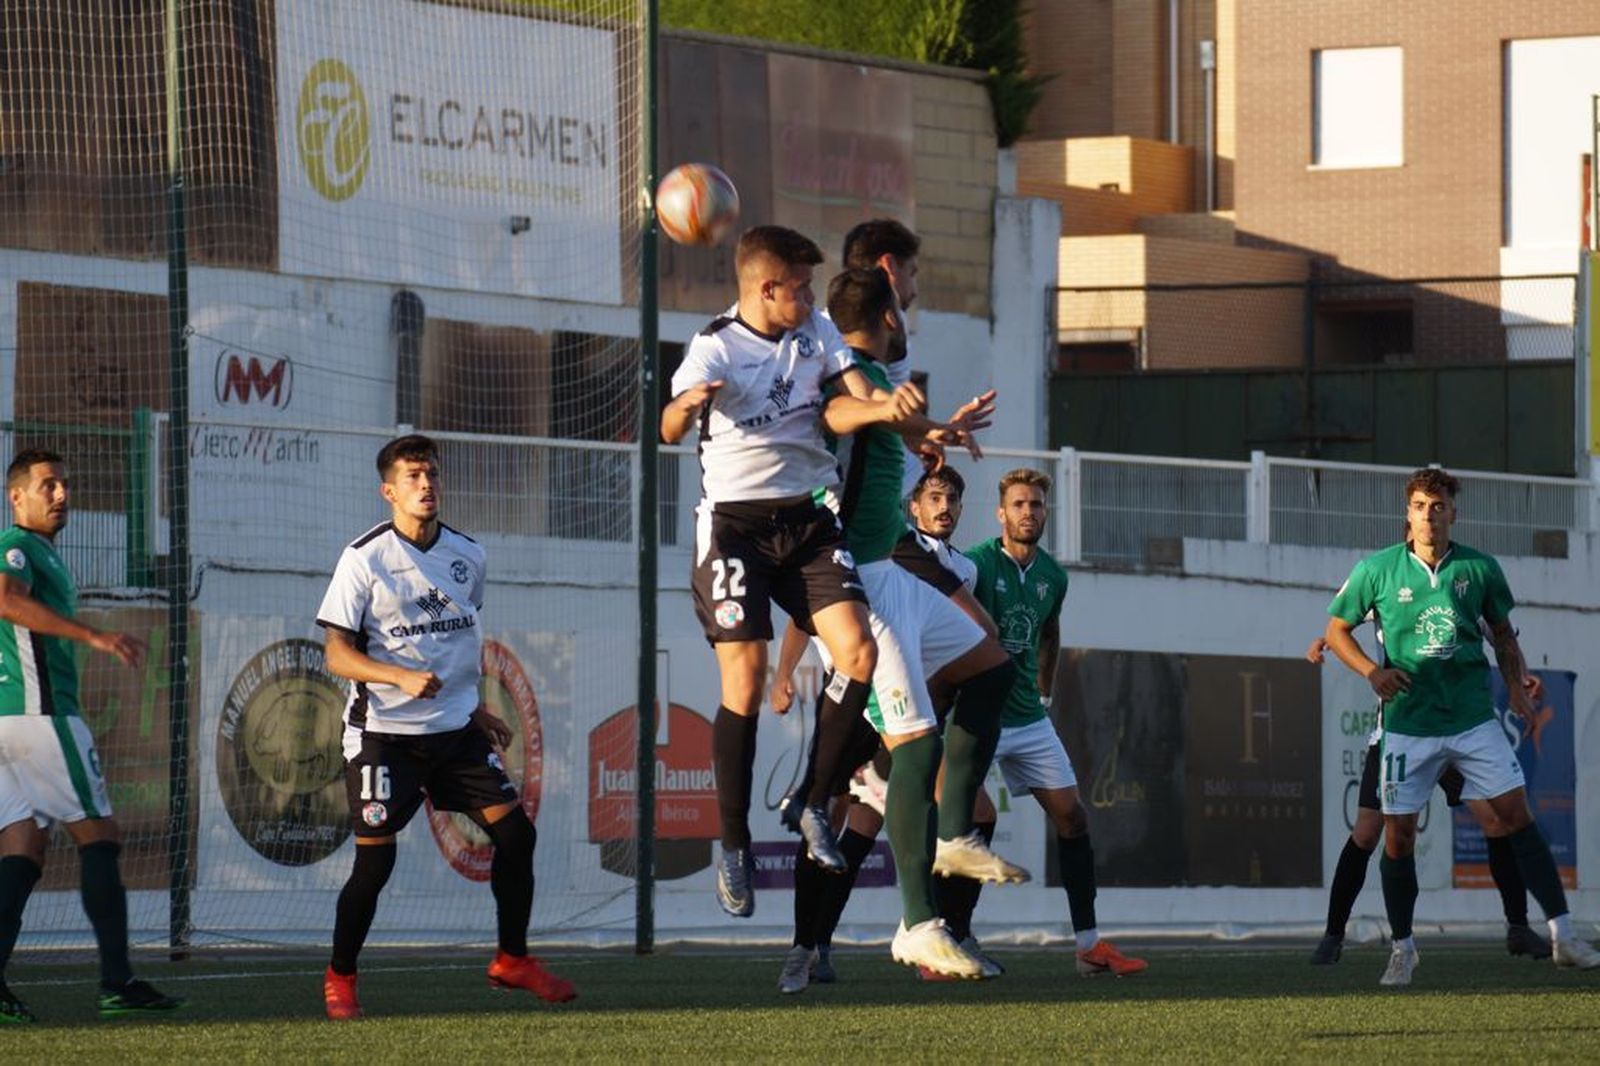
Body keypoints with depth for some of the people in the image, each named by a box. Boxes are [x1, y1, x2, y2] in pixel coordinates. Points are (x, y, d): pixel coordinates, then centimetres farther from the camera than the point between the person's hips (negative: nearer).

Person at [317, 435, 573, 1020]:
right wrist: (404, 678, -26)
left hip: (456, 729, 5)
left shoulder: (466, 555, 8)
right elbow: (338, 654, -12)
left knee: (514, 831, -2)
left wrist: (475, 709, 19)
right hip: (383, 732, -5)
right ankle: (339, 978, 11)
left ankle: (513, 959, 15)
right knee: (375, 858, -8)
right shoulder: (364, 559, -9)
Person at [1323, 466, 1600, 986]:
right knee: (1398, 835, -1)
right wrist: (1372, 671, -9)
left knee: (1517, 816, -5)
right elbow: (1336, 630, 8)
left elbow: (1503, 633, 17)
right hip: (1408, 723, -1)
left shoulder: (1480, 568, 2)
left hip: (1474, 718, 1)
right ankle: (1402, 950, 15)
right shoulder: (1377, 569, -2)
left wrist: (1517, 685, 2)